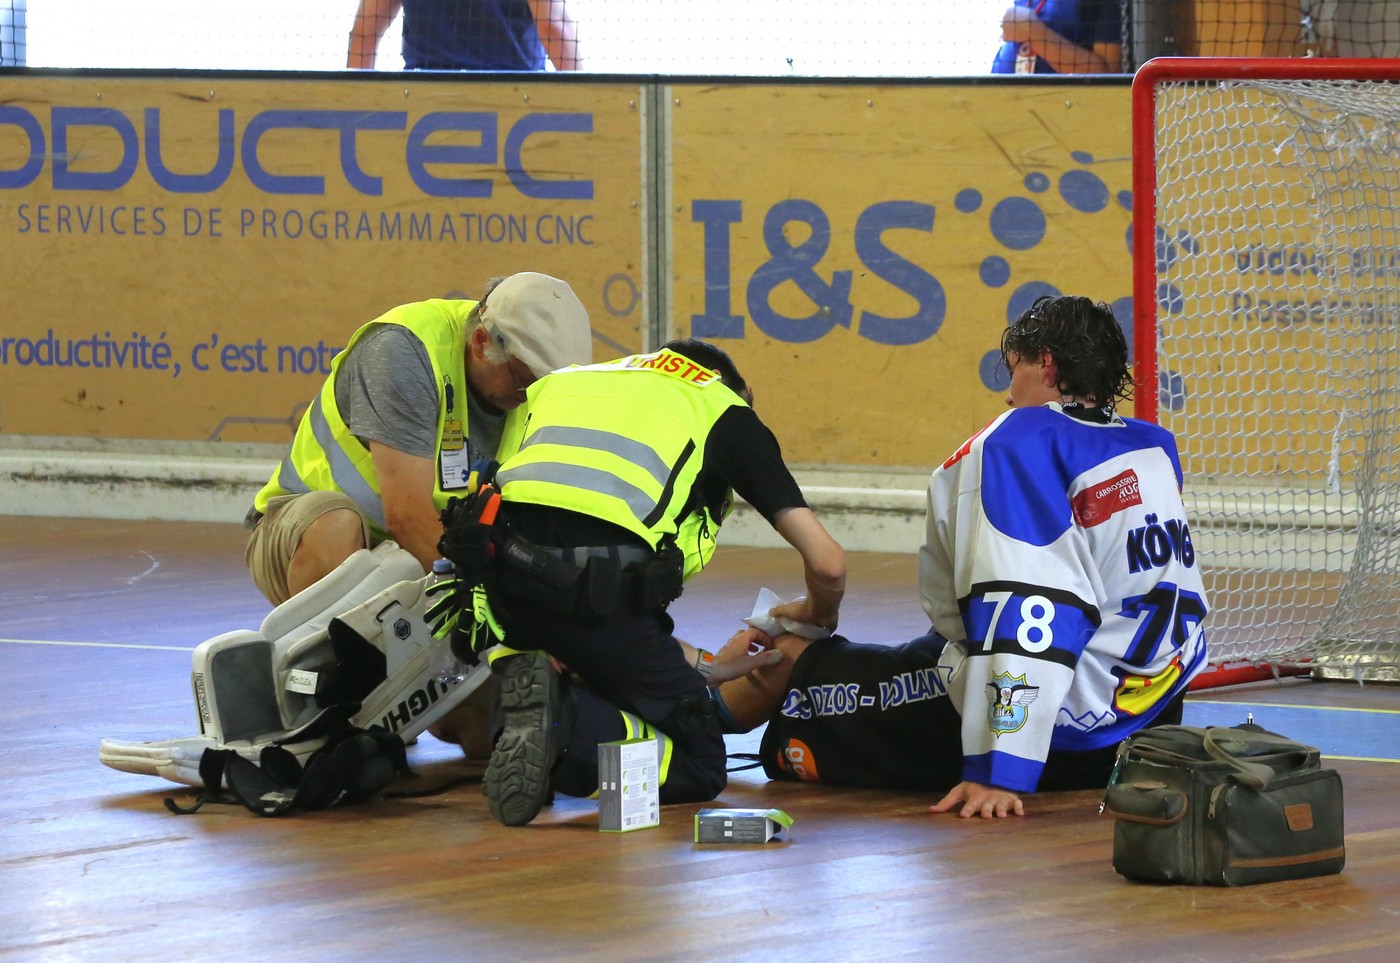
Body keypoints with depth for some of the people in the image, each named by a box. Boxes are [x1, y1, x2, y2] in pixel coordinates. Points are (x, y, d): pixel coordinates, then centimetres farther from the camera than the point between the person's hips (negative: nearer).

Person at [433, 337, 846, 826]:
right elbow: (827, 563, 17)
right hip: (599, 585, -5)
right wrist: (817, 616, 45)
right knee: (699, 764, 11)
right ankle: (567, 722, -17)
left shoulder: (553, 384, 36)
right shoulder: (726, 413, 24)